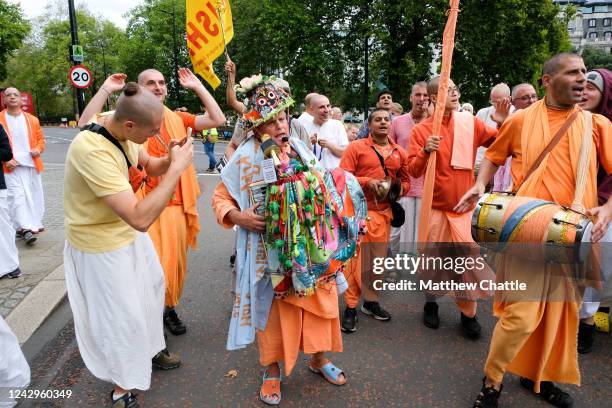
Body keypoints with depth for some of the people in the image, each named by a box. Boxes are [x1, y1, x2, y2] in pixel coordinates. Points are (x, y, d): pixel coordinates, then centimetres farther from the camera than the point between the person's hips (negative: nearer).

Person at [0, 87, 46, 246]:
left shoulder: (32, 119, 8)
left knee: (33, 196, 8)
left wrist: (38, 149, -5)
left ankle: (33, 225, 22)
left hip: (32, 164, 3)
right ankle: (25, 229, -11)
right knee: (17, 196, -10)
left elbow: (40, 138, 15)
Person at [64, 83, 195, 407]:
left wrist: (170, 159, -17)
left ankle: (149, 347, 50)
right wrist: (177, 168, -37)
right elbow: (141, 218, -42)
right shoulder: (92, 151, -37)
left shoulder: (123, 132, -11)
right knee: (122, 317, 6)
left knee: (151, 286, 24)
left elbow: (151, 167, 7)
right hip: (101, 244, -8)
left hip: (127, 232, 9)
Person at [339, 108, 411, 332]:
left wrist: (399, 189, -4)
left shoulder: (399, 152, 12)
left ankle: (371, 301, 27)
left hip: (384, 212, 5)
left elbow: (405, 180, 18)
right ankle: (350, 307, 7)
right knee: (356, 259, -4)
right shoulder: (356, 147, -1)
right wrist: (367, 182, -18)